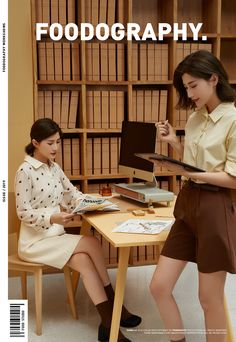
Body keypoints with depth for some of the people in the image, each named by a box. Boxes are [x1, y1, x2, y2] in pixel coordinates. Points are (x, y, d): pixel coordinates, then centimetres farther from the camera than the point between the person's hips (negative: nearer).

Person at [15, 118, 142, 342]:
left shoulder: (53, 167, 8)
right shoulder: (25, 171, -14)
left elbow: (72, 193, 14)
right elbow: (24, 213, -16)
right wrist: (53, 218, -31)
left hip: (55, 235, 6)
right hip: (35, 240, -6)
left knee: (83, 260, -21)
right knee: (92, 244, -21)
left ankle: (108, 321, -16)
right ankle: (114, 306, -10)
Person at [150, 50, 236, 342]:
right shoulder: (195, 118, 11)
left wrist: (190, 174, -24)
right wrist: (174, 143, 5)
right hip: (187, 205, 7)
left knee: (210, 299, 6)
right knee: (159, 286, 8)